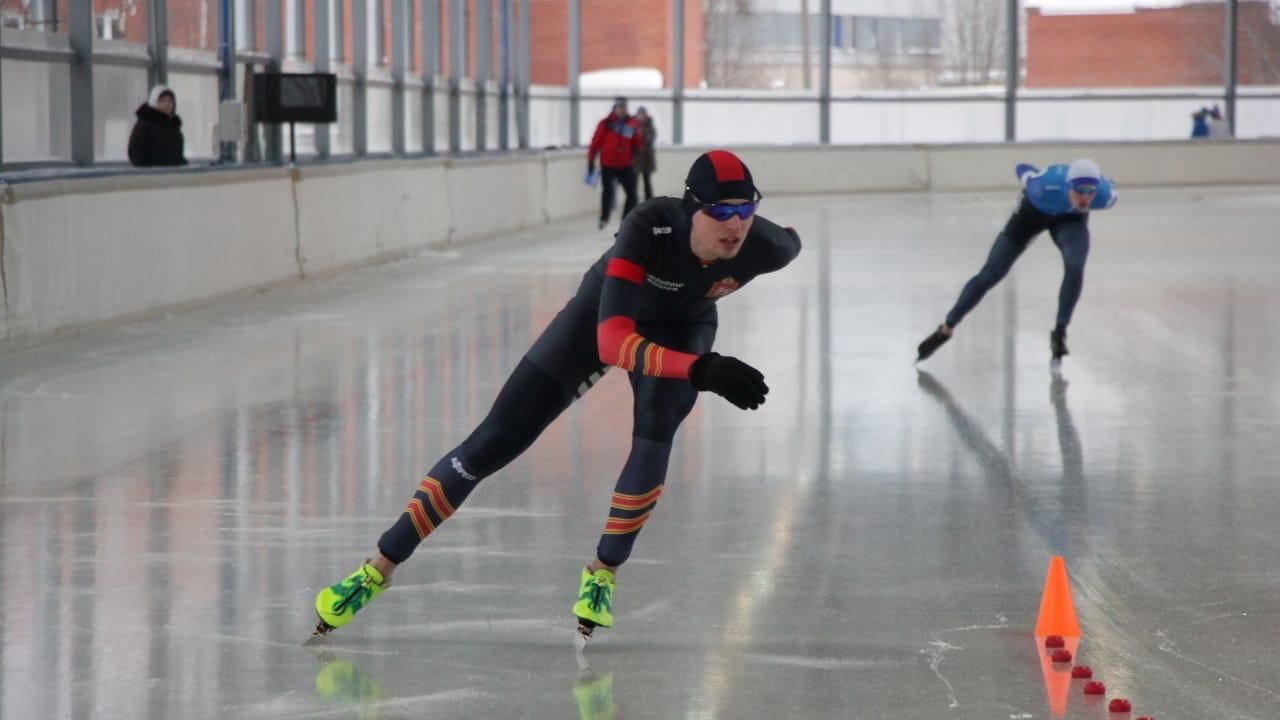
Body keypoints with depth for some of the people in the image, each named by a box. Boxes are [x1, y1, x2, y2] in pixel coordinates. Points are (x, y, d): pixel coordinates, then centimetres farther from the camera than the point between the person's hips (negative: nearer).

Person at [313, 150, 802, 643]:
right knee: (495, 440, -3)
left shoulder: (762, 247, -33)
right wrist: (700, 370, -63)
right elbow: (611, 342, -50)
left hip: (681, 325, 2)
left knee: (654, 435, -29)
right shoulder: (650, 228, -42)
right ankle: (379, 567, 6)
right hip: (606, 311, -2)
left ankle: (602, 576, -7)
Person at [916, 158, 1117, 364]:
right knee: (990, 274, -2)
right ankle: (946, 329, 12)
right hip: (1034, 211, -1)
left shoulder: (1104, 195, -37)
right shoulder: (1045, 187, -43)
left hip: (1070, 217, 1)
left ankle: (1059, 333, -11)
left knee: (1075, 266, -27)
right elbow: (1023, 170, -19)